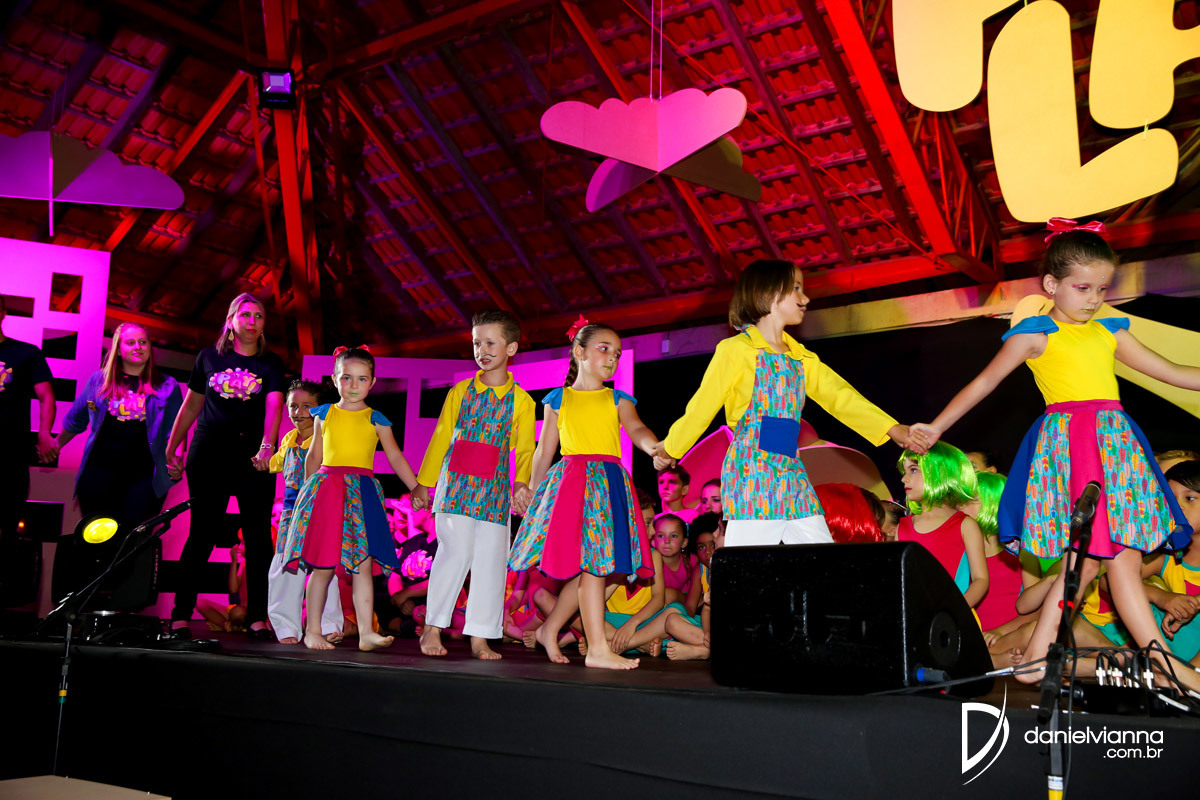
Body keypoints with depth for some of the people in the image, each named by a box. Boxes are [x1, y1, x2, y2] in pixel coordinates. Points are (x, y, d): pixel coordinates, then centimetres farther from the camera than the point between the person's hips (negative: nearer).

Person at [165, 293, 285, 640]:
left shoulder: (270, 363, 6)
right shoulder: (208, 357, 10)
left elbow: (274, 406, -10)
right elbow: (191, 405, 17)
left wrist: (266, 446, -25)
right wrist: (173, 447, 13)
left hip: (252, 454, 0)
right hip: (209, 451, 0)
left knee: (258, 535, -1)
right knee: (203, 532, -1)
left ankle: (257, 617, 4)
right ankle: (180, 615, 5)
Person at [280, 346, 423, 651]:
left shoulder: (376, 420, 7)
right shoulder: (324, 415, 10)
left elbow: (395, 457, 7)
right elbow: (314, 456, 19)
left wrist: (416, 488, 1)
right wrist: (310, 489, 20)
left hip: (362, 494, 0)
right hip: (326, 490, 0)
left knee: (362, 565, -4)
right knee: (322, 566, 0)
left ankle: (366, 632, -3)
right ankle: (312, 630, 11)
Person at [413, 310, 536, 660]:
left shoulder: (521, 400, 8)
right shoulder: (461, 391, 9)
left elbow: (525, 448, 4)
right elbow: (440, 437, 12)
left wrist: (522, 483, -13)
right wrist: (424, 482, 12)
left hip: (495, 488, 1)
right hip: (456, 483, -1)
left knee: (492, 558, -1)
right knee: (456, 550, -13)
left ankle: (480, 636, 6)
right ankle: (432, 628, -1)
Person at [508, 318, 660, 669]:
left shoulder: (618, 399, 14)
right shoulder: (558, 399, 11)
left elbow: (636, 428, -6)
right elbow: (544, 450, 14)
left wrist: (654, 446, -28)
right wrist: (532, 493, 11)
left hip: (608, 483, 3)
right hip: (569, 480, -3)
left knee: (587, 566, 0)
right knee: (591, 565, -8)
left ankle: (549, 629, 18)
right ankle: (597, 649, -3)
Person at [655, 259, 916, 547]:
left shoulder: (801, 357, 16)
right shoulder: (735, 350, -3)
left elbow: (840, 396, 10)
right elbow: (701, 407, 3)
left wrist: (893, 429, 1)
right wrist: (670, 449, 10)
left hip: (792, 473, 7)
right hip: (751, 473, -7)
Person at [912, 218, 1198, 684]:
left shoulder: (1109, 333, 18)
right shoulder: (1036, 334, 3)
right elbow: (984, 383, 5)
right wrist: (935, 428, 4)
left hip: (1114, 443, 6)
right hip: (1067, 443, -6)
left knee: (1125, 556, 3)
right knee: (1092, 554, -13)